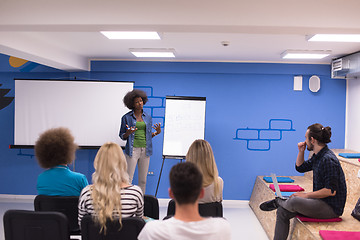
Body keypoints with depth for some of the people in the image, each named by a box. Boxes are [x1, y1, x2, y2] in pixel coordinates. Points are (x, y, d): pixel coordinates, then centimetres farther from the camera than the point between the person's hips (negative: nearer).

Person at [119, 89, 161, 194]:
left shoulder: (148, 117, 10)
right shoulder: (126, 117, -1)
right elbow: (122, 136, 3)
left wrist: (157, 132, -3)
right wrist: (128, 132, -18)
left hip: (145, 150, 4)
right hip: (133, 149, -3)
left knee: (143, 179, 8)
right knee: (128, 179, -5)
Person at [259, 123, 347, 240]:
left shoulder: (328, 160, -22)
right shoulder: (317, 156, 9)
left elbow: (331, 191, -25)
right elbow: (300, 167, 23)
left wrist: (307, 195, -19)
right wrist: (301, 151, 6)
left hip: (332, 207, -10)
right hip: (320, 201, 10)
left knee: (294, 201, -30)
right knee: (282, 212, 0)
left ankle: (278, 201, 4)